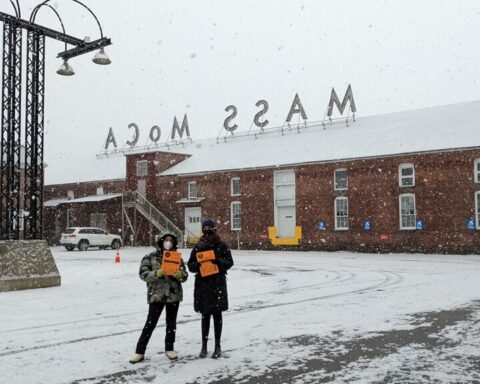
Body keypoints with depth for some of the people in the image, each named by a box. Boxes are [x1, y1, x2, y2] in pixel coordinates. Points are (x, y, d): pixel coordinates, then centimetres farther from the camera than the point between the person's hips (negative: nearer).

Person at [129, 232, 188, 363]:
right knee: (150, 323, -3)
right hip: (156, 295, -3)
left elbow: (184, 275, 6)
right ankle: (139, 351, 3)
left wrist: (179, 274, -17)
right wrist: (157, 273, -23)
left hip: (174, 294, 3)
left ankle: (169, 348, 26)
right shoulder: (150, 257, -3)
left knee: (171, 322, 11)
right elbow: (143, 274, -9)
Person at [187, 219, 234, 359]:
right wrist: (198, 264, -16)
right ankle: (204, 346, 17)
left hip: (218, 284, -2)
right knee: (205, 316, 9)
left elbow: (229, 262, 1)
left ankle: (217, 346, 16)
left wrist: (219, 261, -19)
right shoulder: (198, 247, 5)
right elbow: (191, 266, 6)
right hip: (202, 284, 2)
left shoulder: (222, 246, -1)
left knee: (217, 315, 7)